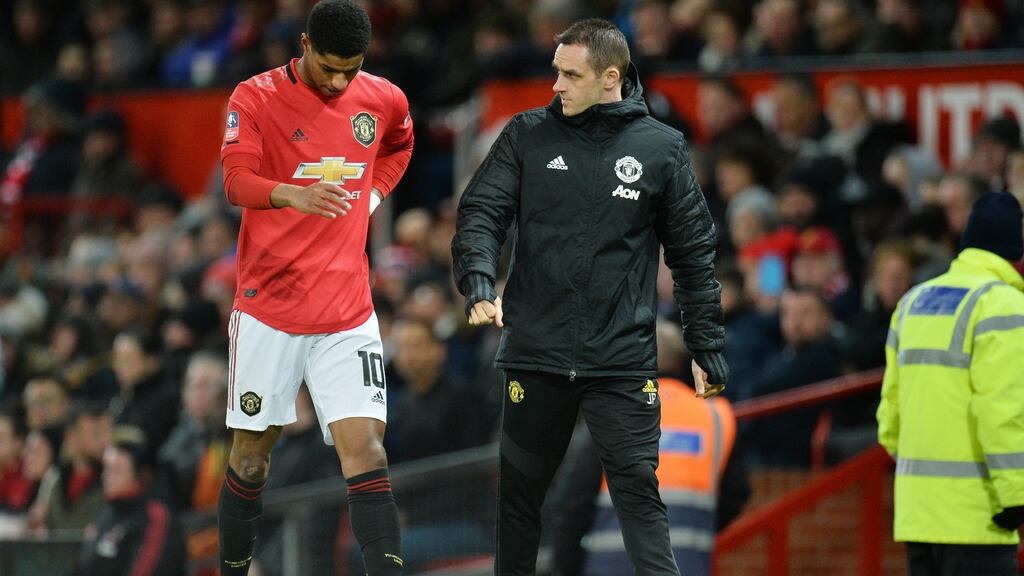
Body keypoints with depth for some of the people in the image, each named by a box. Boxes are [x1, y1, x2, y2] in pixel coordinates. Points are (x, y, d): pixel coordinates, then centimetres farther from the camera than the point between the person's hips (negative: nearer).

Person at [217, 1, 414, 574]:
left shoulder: (385, 100, 5)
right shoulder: (256, 99, -7)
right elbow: (237, 180, -20)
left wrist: (374, 192, 10)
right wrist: (293, 195, -41)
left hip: (349, 312, 2)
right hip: (269, 306, -2)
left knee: (366, 450, -11)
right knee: (252, 453, 7)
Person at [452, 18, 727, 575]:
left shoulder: (660, 148, 3)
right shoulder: (527, 135, 5)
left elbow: (693, 252, 8)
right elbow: (481, 212, 0)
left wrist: (707, 345, 7)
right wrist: (478, 283, -19)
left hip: (623, 360, -2)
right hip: (535, 355, 2)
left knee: (638, 490, -8)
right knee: (520, 491, 9)